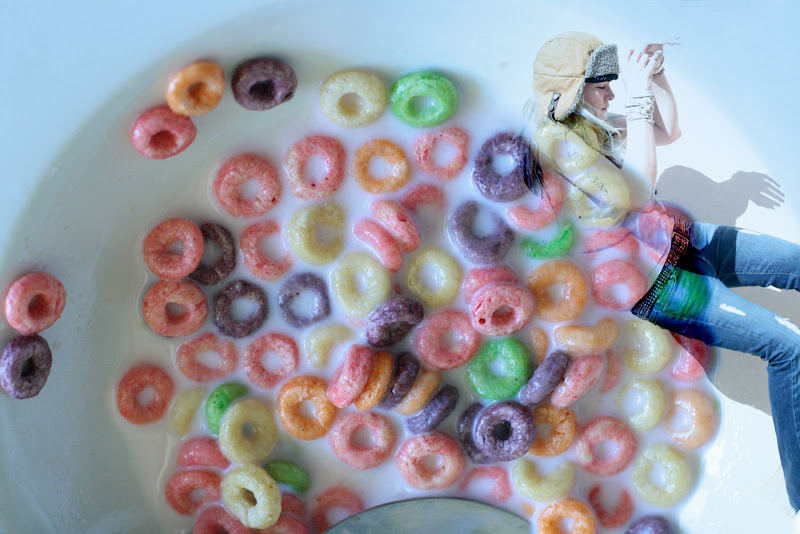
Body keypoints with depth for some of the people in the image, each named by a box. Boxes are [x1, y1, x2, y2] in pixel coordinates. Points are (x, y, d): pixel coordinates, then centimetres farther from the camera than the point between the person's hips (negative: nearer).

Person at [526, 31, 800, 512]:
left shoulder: (592, 124, 6)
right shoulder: (555, 140, -20)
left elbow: (669, 132, 18)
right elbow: (637, 195, -28)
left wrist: (657, 78, 1)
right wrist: (638, 101, -24)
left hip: (678, 241, 10)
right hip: (647, 278, -9)